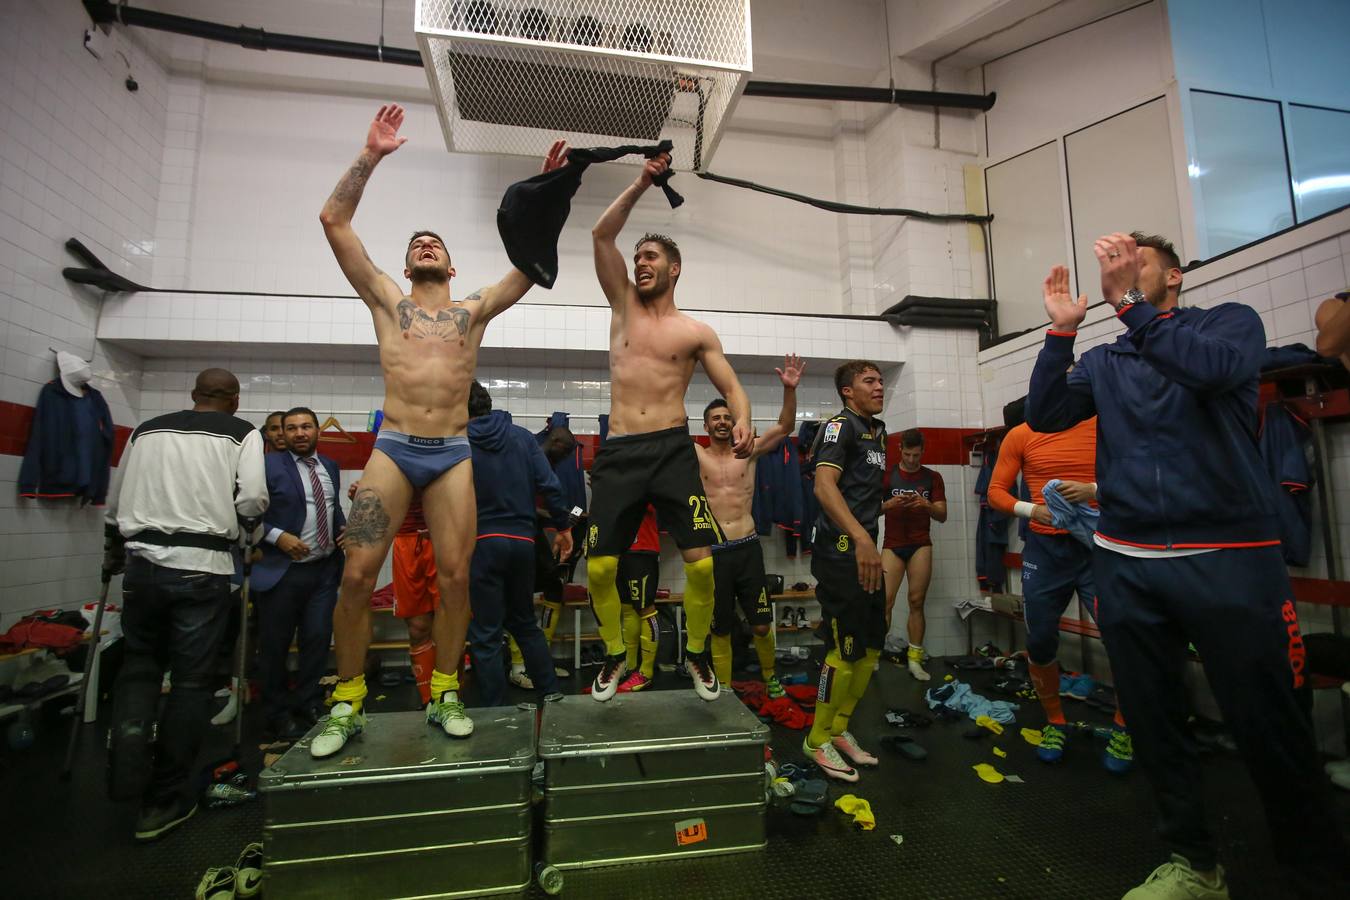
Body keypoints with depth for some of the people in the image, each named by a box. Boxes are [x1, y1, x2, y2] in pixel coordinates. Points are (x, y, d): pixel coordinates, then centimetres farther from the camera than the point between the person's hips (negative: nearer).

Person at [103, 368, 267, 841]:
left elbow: (115, 500, 22)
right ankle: (166, 801, 17)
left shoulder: (147, 429, 15)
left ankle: (127, 775, 9)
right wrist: (238, 528, 12)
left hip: (143, 563, 4)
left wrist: (114, 553, 38)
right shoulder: (242, 432, 2)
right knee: (191, 678, 7)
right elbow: (252, 500, -10)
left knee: (139, 665, 20)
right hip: (202, 568, -3)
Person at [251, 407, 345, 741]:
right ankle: (277, 714, 26)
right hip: (283, 570, -4)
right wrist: (278, 536, -21)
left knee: (318, 639, 7)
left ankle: (308, 706, 24)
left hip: (325, 568, 4)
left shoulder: (330, 466, 11)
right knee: (275, 645, 9)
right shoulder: (270, 465, -6)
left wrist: (344, 527, 3)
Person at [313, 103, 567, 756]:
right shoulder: (387, 300, 16)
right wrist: (371, 155, 8)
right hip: (393, 449, 0)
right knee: (356, 576, -6)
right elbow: (334, 221, 10)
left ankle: (444, 695, 15)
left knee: (455, 578, -3)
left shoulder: (474, 310, 17)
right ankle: (347, 704, 13)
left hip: (453, 455, 0)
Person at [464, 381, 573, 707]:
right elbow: (549, 485, -2)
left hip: (482, 544, -4)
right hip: (523, 541, 4)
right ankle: (551, 693, 23)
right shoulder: (522, 436, 4)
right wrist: (563, 526, 6)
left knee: (485, 634, 7)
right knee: (525, 623, 20)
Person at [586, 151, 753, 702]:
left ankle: (697, 653, 16)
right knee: (599, 567, -2)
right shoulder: (623, 305, 15)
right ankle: (614, 655, 23)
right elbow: (601, 235, 8)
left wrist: (742, 423, -18)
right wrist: (642, 183, 5)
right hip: (618, 452, 2)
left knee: (701, 561, -10)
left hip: (672, 450, -2)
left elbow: (733, 389, 3)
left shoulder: (696, 332, 9)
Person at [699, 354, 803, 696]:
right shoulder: (695, 455, 3)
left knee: (761, 625, 10)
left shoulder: (748, 452, 6)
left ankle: (769, 675, 37)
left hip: (748, 548, 1)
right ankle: (724, 690, 27)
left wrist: (790, 389, -16)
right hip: (713, 552, -1)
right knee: (720, 630, 9)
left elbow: (785, 427, -2)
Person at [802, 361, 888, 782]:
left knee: (872, 646, 13)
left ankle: (839, 729, 28)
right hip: (840, 549, -10)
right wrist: (860, 537, -35)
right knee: (847, 649, -6)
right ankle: (818, 740, 12)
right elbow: (824, 485, -25)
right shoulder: (841, 425, -9)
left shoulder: (876, 430, 20)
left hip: (866, 549, 10)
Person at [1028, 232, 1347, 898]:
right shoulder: (1103, 362, 15)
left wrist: (1128, 302, -18)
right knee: (1152, 722, 10)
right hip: (1126, 564, 3)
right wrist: (1062, 329, -6)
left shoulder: (1229, 321, 7)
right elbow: (1044, 417, 0)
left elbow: (1215, 368, -16)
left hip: (1228, 557, -3)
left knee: (1267, 726, 3)